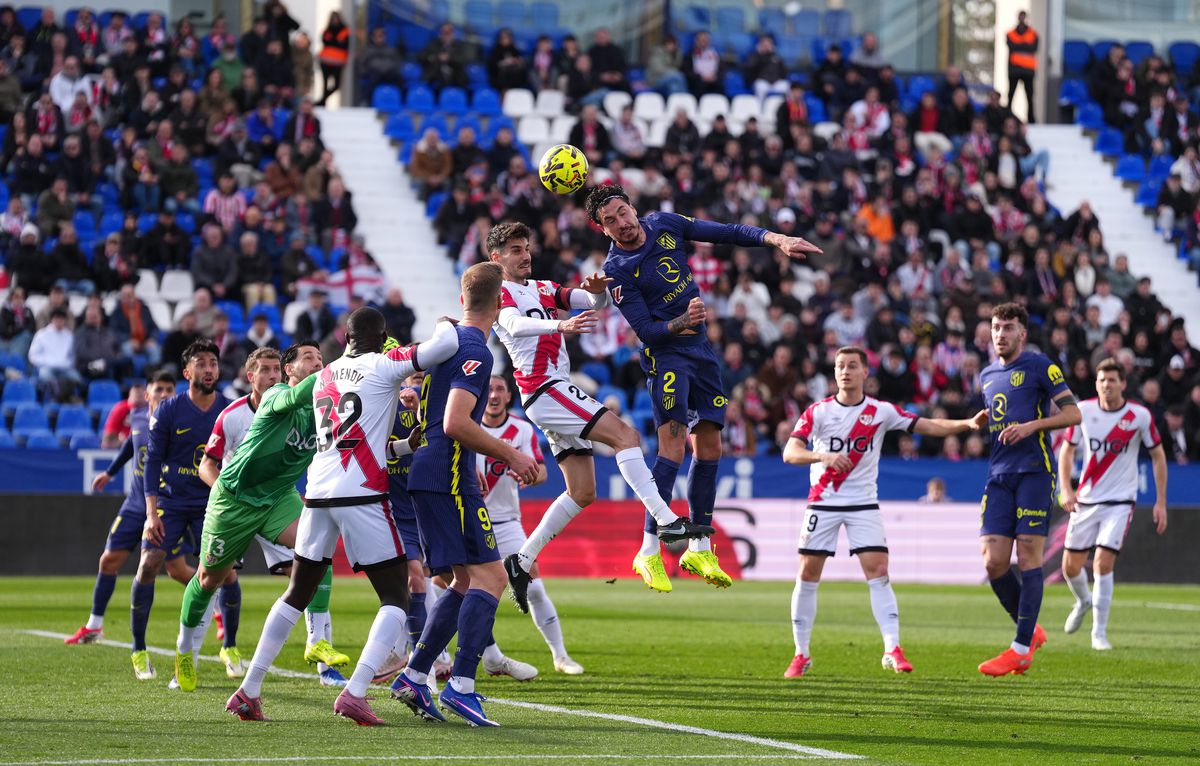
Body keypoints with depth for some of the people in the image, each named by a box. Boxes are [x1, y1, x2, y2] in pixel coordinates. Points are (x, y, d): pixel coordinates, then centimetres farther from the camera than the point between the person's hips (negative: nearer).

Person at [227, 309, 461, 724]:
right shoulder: (384, 366, -1)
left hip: (318, 492, 6)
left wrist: (404, 445, 32)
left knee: (297, 594, 19)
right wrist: (444, 324, 10)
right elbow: (446, 346, -11)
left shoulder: (323, 377, 19)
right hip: (362, 495, -6)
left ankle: (248, 690, 18)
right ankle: (354, 694, -16)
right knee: (396, 597, 1)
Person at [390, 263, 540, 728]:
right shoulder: (475, 352, -13)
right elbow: (455, 424, -23)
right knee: (489, 576, -12)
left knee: (466, 581, 14)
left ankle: (413, 676, 12)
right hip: (449, 476, -10)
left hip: (428, 475, 10)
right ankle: (461, 685, -21)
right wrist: (510, 455, -14)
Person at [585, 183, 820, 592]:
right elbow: (645, 329, -16)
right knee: (673, 446, -19)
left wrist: (777, 239, -2)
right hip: (665, 355, -7)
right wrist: (680, 324, -34)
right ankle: (649, 553, -17)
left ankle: (699, 550, 15)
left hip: (701, 349, 7)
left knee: (709, 447, 6)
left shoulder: (664, 224, 2)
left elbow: (726, 232, 7)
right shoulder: (617, 270, -13)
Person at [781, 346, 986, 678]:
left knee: (878, 572, -12)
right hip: (823, 502, 0)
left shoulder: (881, 412, -2)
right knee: (807, 575, -2)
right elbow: (790, 452, -12)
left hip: (863, 504, 0)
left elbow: (929, 426, -4)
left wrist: (967, 423, -19)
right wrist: (823, 456, -31)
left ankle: (892, 650, -14)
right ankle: (801, 654, 8)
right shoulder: (819, 411, -4)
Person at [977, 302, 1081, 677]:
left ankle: (1022, 649, -5)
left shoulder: (1039, 366, -1)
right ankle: (1031, 631, 16)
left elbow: (1073, 413, -6)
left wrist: (1032, 425, -16)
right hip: (999, 475, 6)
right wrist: (975, 424, 15)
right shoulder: (987, 376, 19)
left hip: (1034, 471, -6)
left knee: (1028, 558, -8)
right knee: (993, 562, -4)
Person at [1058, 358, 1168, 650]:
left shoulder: (1140, 416, -8)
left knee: (1103, 563, -17)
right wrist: (1066, 489, -4)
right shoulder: (1083, 411, -3)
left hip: (1120, 501, -3)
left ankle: (1099, 632, -7)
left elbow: (1158, 455, 3)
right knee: (1071, 565, 7)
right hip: (1086, 500, 3)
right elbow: (1067, 449, 9)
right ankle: (1083, 601, 41)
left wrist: (1161, 502, 0)